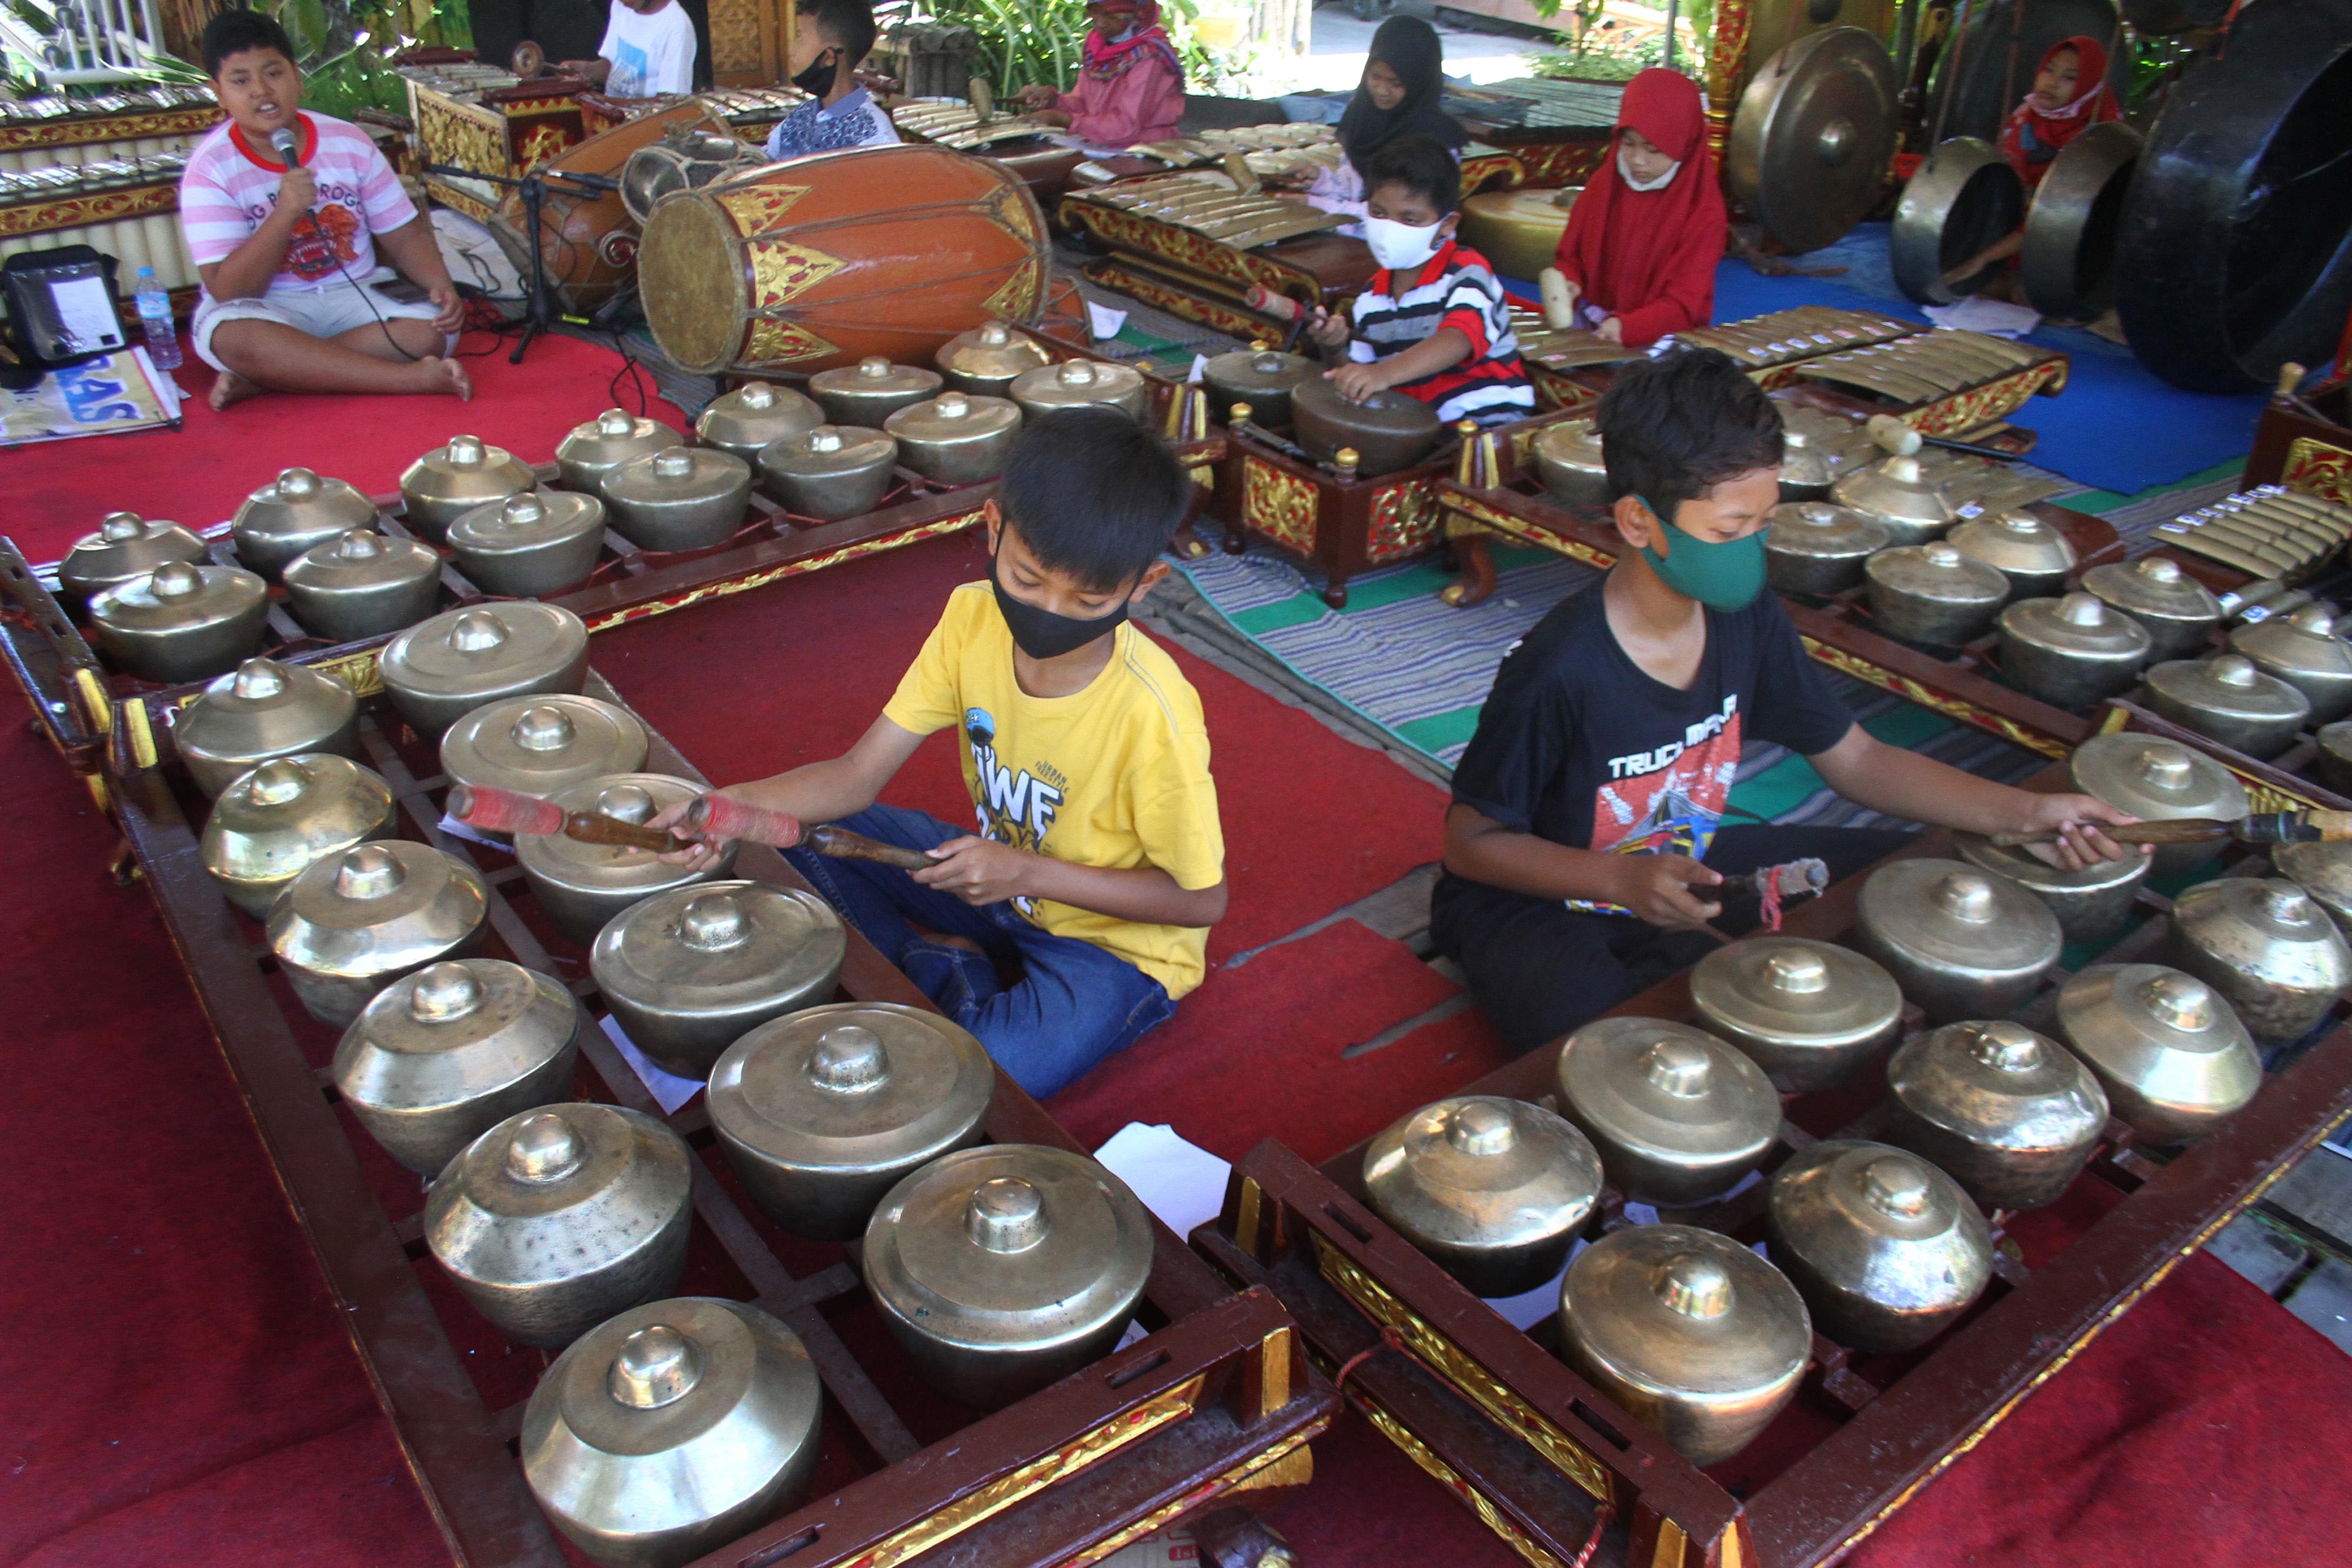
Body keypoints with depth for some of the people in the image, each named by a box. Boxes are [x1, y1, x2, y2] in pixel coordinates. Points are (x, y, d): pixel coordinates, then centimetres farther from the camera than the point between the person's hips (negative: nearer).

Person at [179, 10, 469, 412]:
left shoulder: (348, 142, 1)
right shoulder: (212, 168, -9)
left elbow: (404, 235, 4)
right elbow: (227, 291, -17)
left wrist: (443, 287, -17)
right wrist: (285, 213, -28)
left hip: (355, 295, 3)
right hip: (265, 307, -3)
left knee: (430, 330, -27)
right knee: (234, 336, -37)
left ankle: (258, 380, -23)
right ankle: (412, 378, -36)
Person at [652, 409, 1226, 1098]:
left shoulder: (1150, 713, -32)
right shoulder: (973, 619, -14)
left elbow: (1202, 900, -20)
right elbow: (857, 777, -10)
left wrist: (1027, 871, -26)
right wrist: (730, 806, -29)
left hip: (1115, 942, -6)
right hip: (1004, 880, 6)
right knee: (802, 829, -4)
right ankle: (942, 970, -5)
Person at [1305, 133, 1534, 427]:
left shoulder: (1466, 270, -8)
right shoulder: (1371, 296, 10)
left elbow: (1459, 340, -29)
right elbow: (1360, 379, 16)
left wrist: (1385, 373, -46)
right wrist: (1335, 351, -8)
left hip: (1490, 419, -6)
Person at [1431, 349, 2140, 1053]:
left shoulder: (1747, 619, -9)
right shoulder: (1561, 669, -29)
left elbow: (1856, 759, 3)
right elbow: (1472, 840, -20)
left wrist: (2025, 813, -7)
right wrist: (1623, 878, -34)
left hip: (1686, 869, 8)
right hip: (1541, 901, -7)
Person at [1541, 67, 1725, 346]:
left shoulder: (1703, 212, -7)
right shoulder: (1604, 184, 7)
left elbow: (1684, 304, -12)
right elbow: (1570, 255, 14)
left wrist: (1628, 327, -30)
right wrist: (1568, 286, -11)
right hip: (1593, 323, 5)